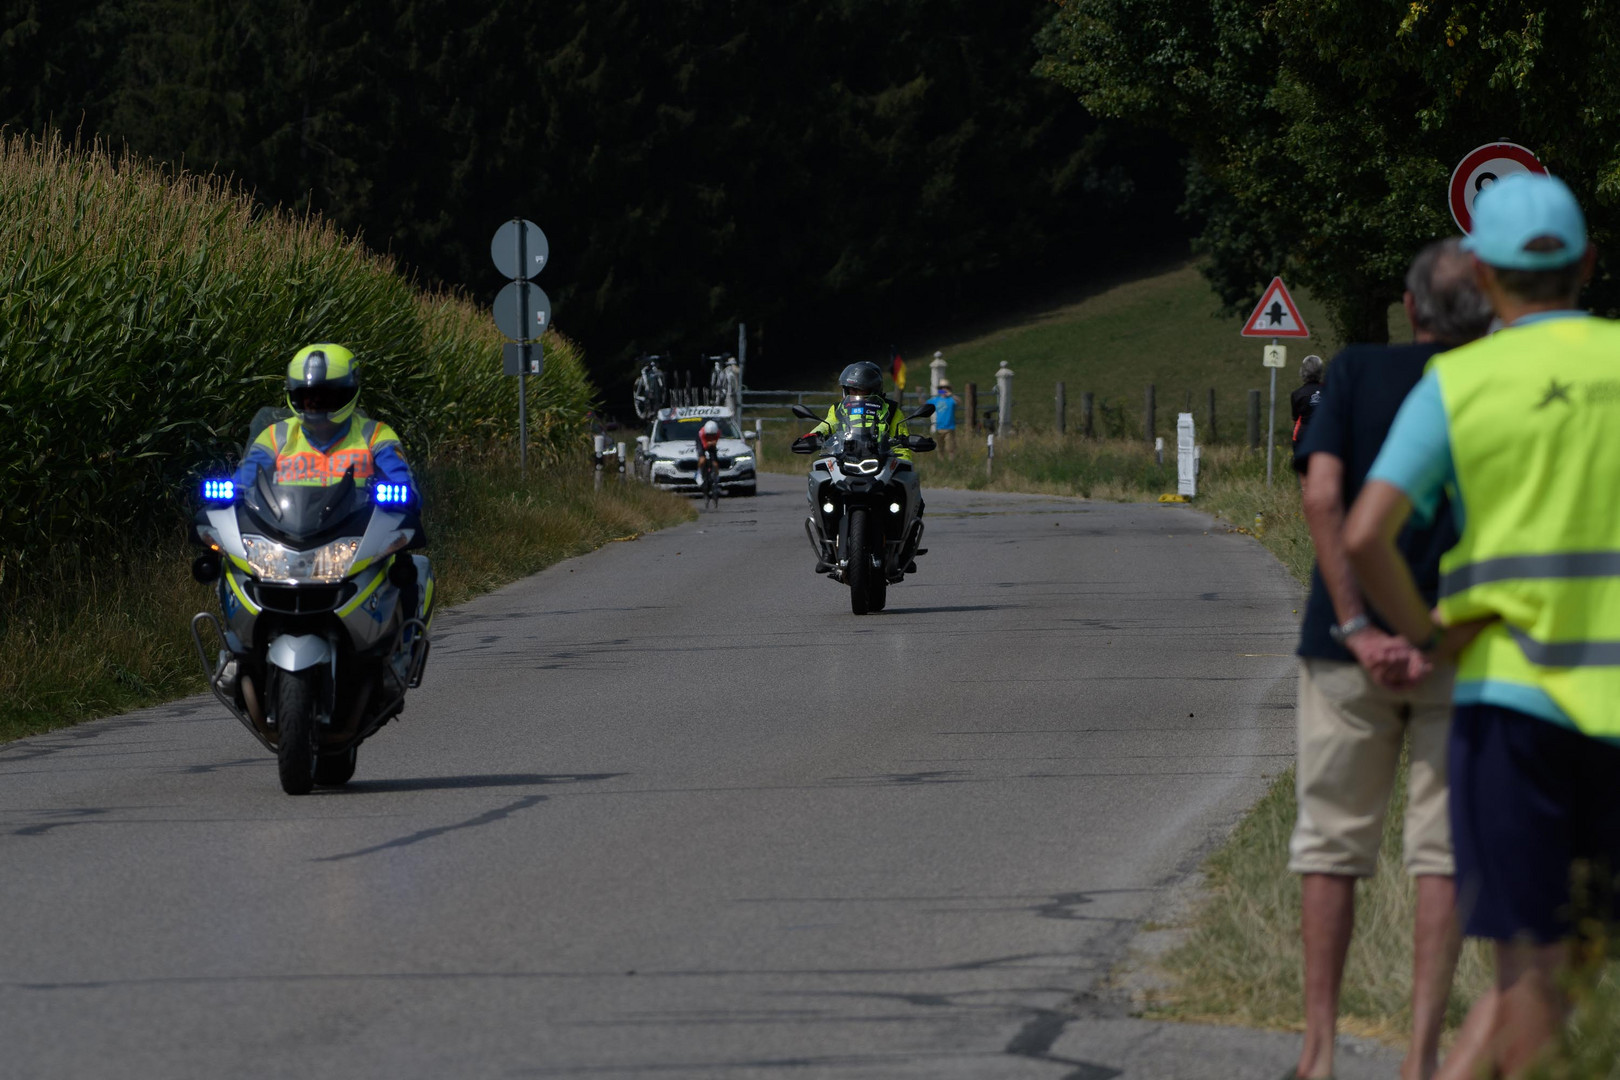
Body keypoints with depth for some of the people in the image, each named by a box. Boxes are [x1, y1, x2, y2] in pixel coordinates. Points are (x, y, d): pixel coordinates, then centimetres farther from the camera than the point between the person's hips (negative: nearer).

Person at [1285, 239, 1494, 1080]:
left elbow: (1322, 497, -11)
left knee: (1332, 844, 9)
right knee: (1443, 852, 4)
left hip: (1351, 645, 0)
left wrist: (1357, 628, -13)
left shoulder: (1355, 373, 1)